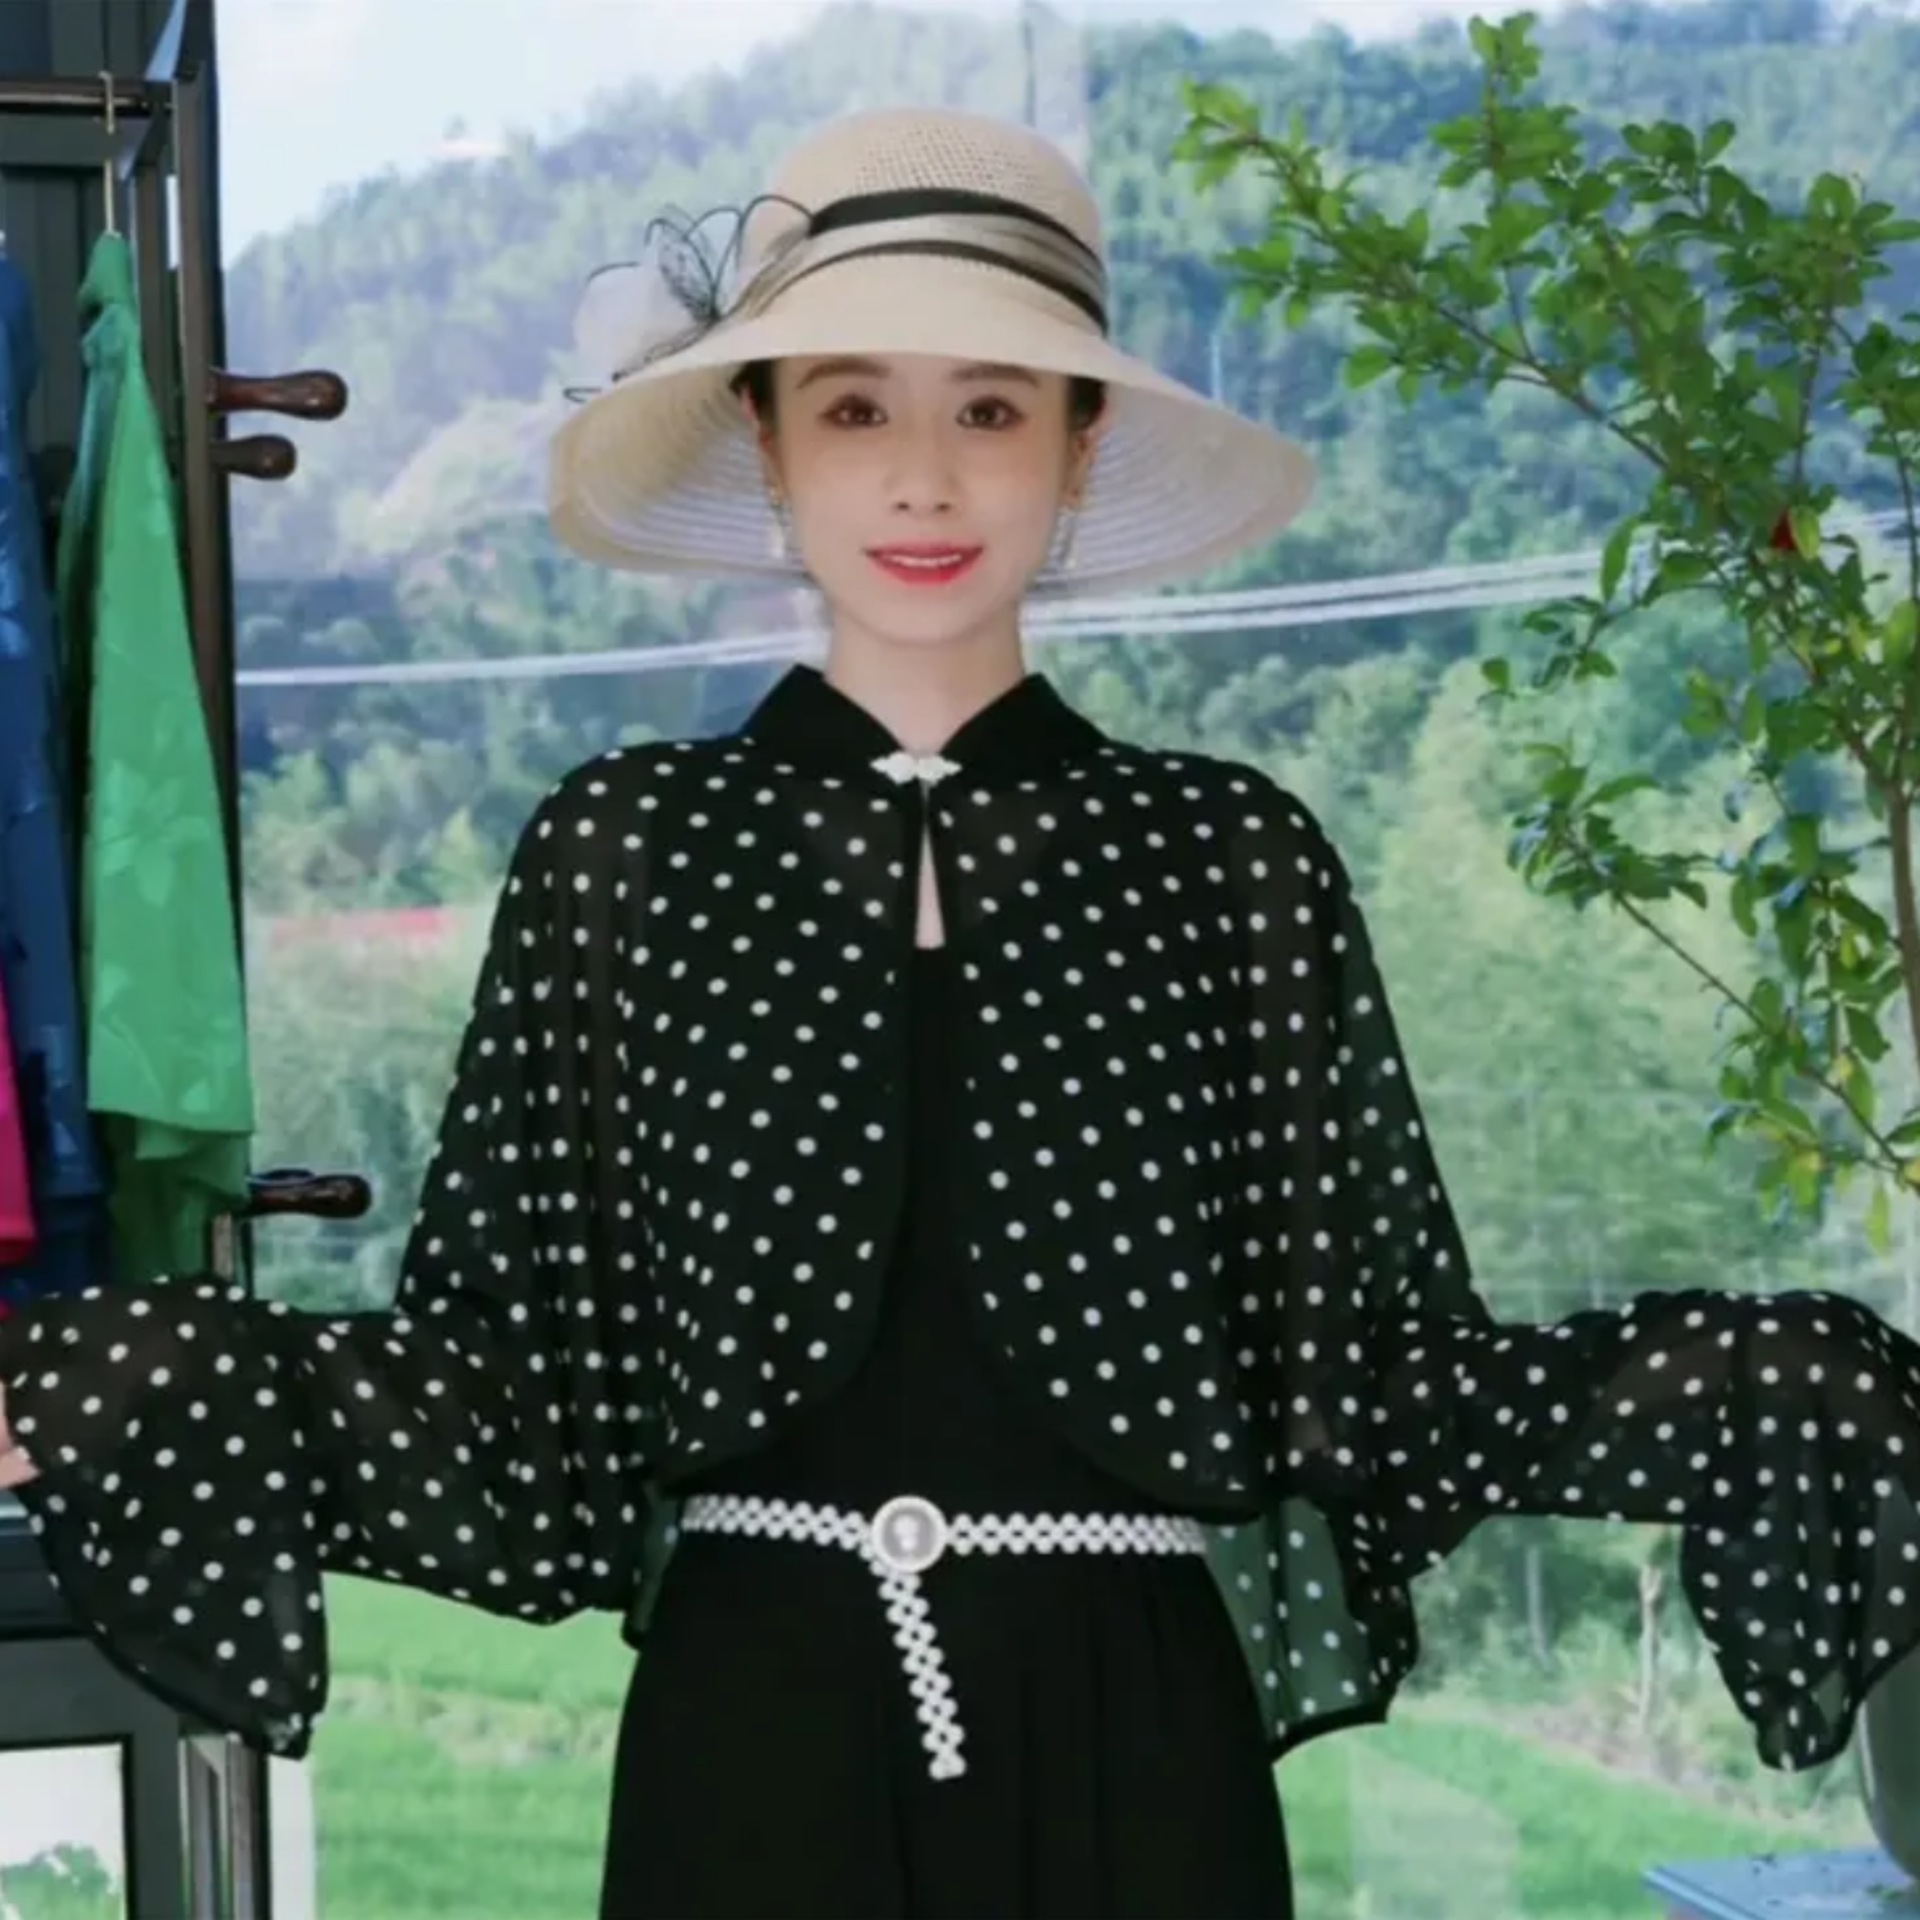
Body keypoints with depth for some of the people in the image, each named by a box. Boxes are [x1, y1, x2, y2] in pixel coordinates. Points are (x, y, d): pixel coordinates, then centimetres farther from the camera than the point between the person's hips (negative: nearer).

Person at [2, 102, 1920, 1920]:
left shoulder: (1235, 859, 0)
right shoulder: (616, 849, 0)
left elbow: (1373, 1349, -1)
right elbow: (505, 1360, -2)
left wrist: (1751, 1396, -13)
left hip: (1136, 1734, 1)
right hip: (757, 1728, 0)